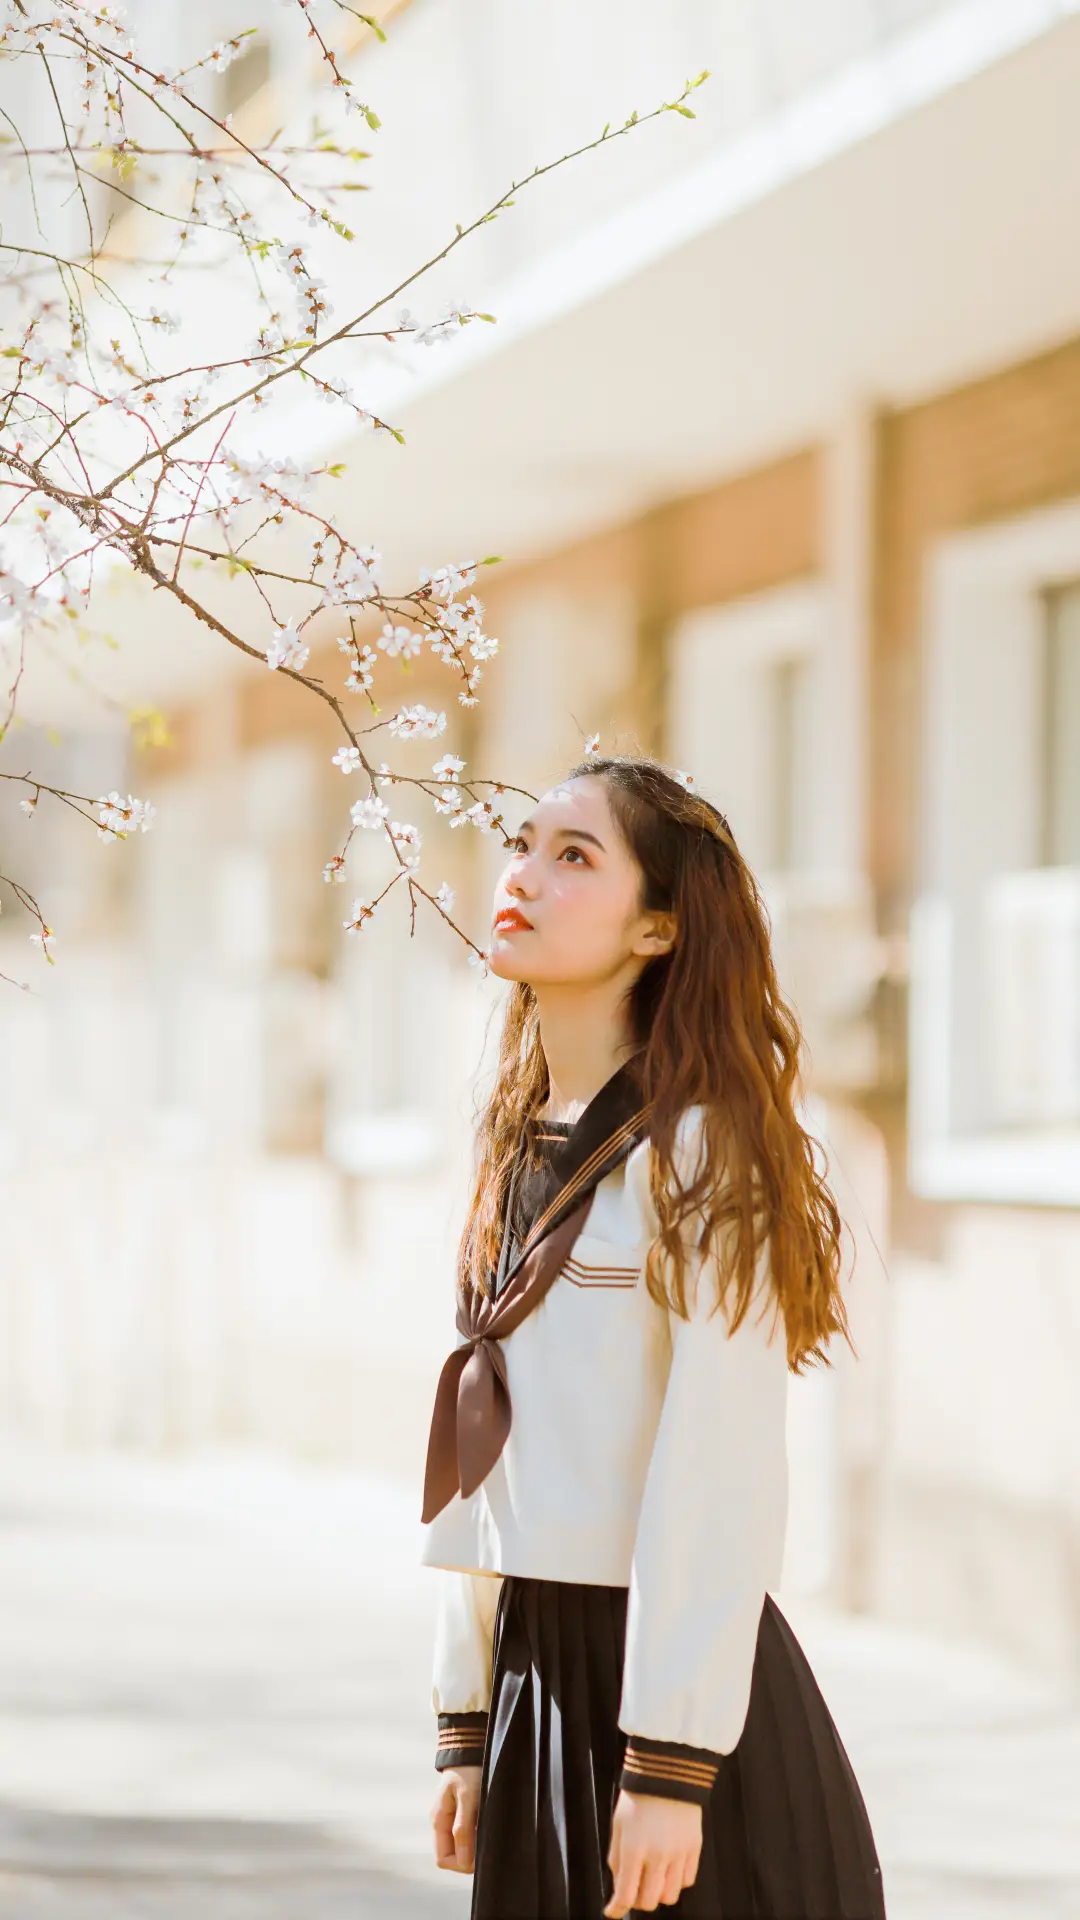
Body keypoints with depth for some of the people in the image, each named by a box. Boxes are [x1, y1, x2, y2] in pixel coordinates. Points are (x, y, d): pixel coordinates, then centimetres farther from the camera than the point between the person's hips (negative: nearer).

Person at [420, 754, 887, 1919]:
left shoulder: (696, 1148, -11)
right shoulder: (519, 1148, 12)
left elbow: (722, 1482, -18)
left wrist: (669, 1768, -21)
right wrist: (466, 1726, 12)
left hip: (674, 1678, -7)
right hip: (536, 1667, 7)